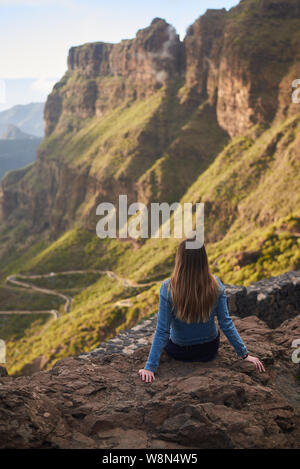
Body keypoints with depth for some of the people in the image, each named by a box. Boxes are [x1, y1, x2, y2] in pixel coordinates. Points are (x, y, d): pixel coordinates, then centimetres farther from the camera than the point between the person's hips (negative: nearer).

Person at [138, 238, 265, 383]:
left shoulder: (168, 288, -27)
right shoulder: (215, 284, -20)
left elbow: (162, 331, -24)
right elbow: (226, 323, -15)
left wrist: (150, 366, -17)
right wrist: (244, 354, -4)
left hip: (179, 352, -1)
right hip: (209, 350, 1)